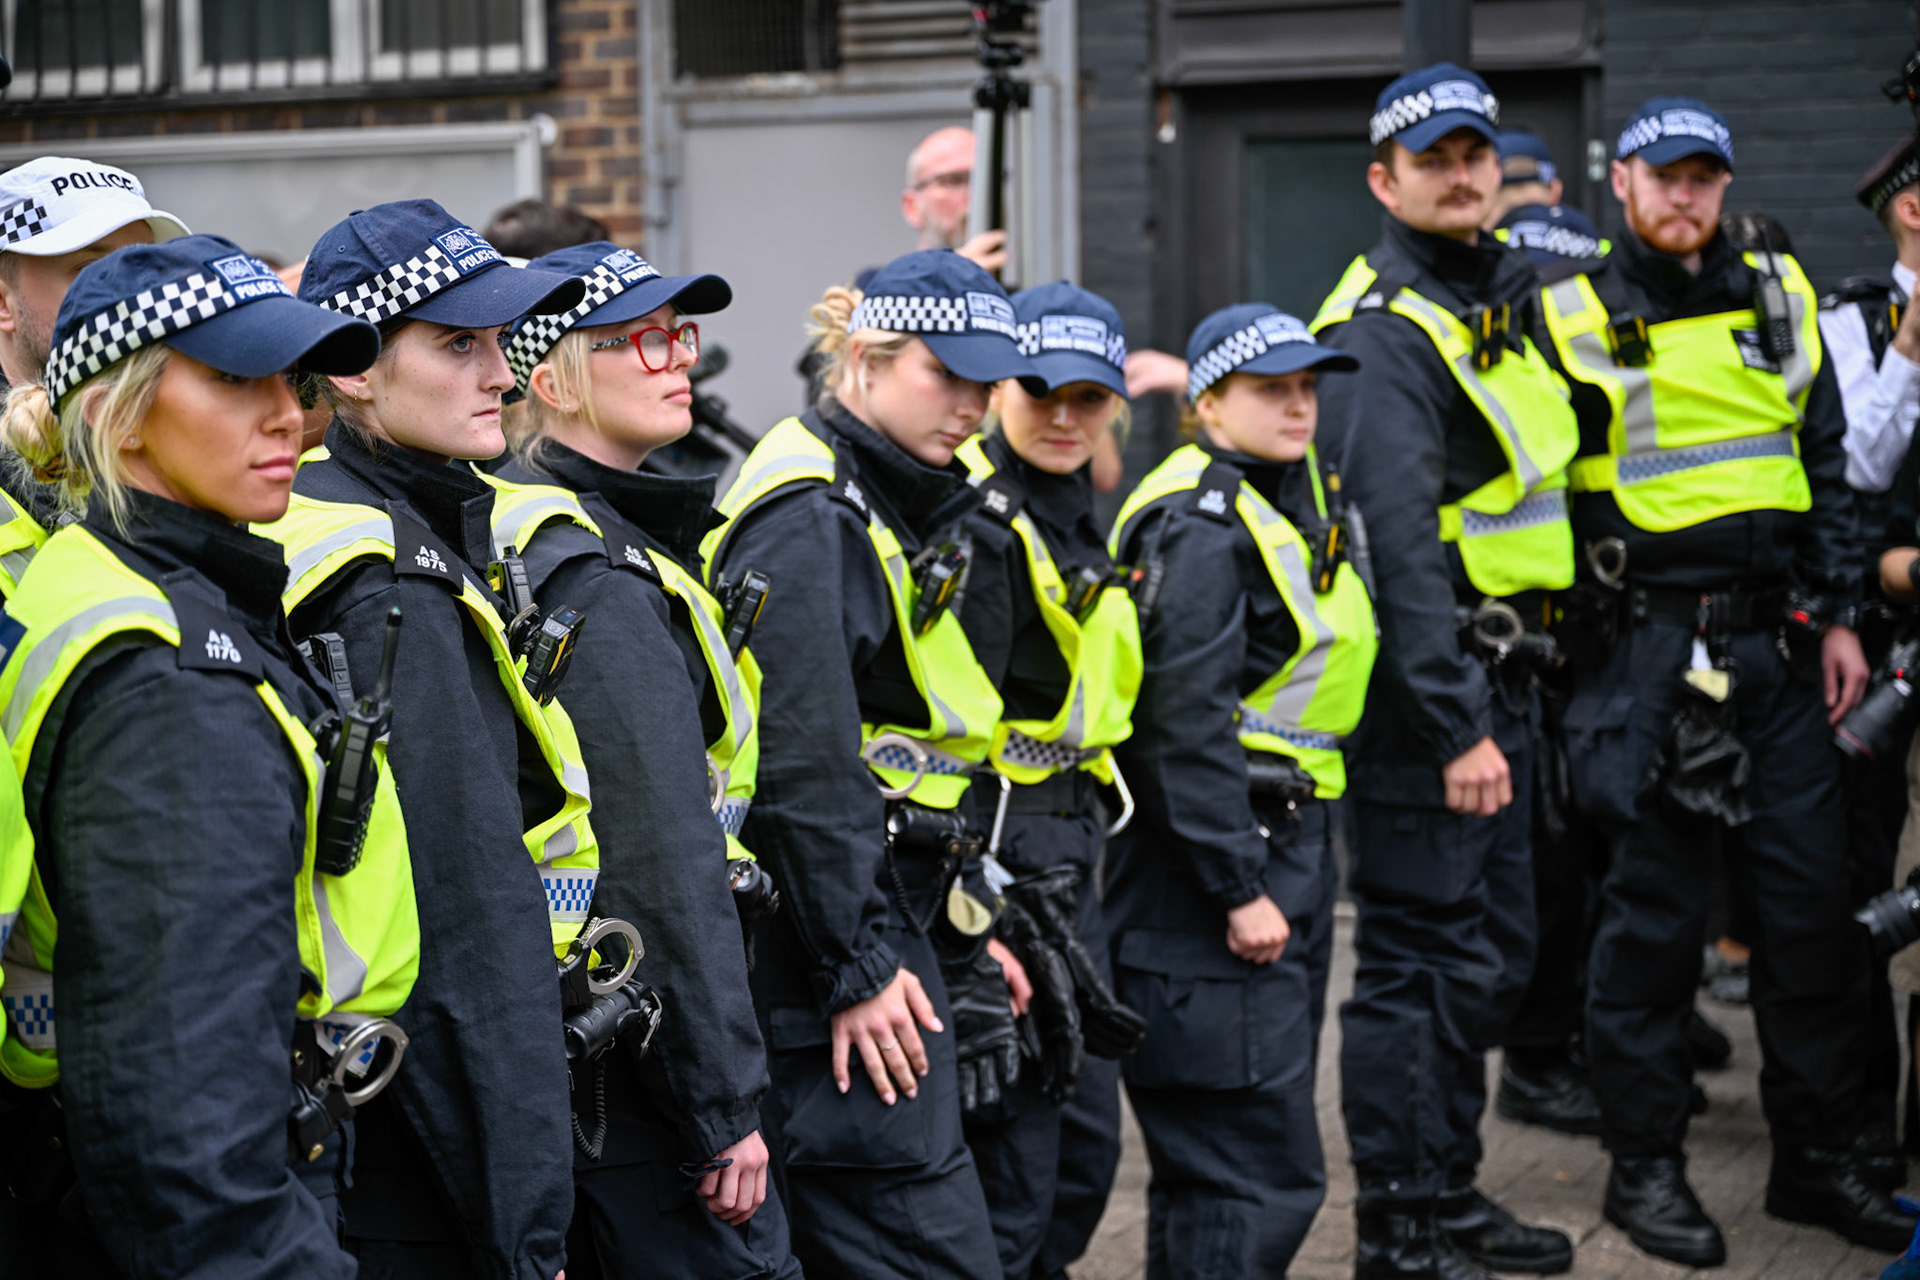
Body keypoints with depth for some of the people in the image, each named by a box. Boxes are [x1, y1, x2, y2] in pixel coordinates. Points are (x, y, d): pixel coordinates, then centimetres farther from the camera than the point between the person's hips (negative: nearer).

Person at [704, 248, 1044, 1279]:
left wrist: (965, 926, 22)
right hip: (826, 929, -10)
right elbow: (799, 762, -21)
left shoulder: (894, 508, 18)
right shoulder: (806, 518, -14)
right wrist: (856, 964, -20)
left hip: (888, 917, 10)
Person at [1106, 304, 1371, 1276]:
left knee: (1208, 1151, 18)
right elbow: (1186, 725, -22)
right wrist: (1241, 890, -23)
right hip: (1210, 861, -10)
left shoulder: (1293, 496, 15)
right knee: (1260, 1165, -11)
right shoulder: (1201, 528, -16)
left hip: (1286, 840, 10)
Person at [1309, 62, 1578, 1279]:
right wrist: (1457, 725, -28)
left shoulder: (1506, 292, 14)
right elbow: (1400, 547, -24)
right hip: (1422, 679, -9)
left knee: (1495, 951, 16)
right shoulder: (1386, 332, -16)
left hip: (1499, 671, 10)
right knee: (1424, 955, -5)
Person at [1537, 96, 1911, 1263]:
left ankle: (1818, 1159, 17)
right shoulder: (1577, 319, -1)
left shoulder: (1780, 299, 11)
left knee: (1813, 900, 6)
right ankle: (1646, 1165, 12)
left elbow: (1826, 465, 15)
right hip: (1652, 651, -4)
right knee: (1655, 912, 1)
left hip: (1780, 643, 4)